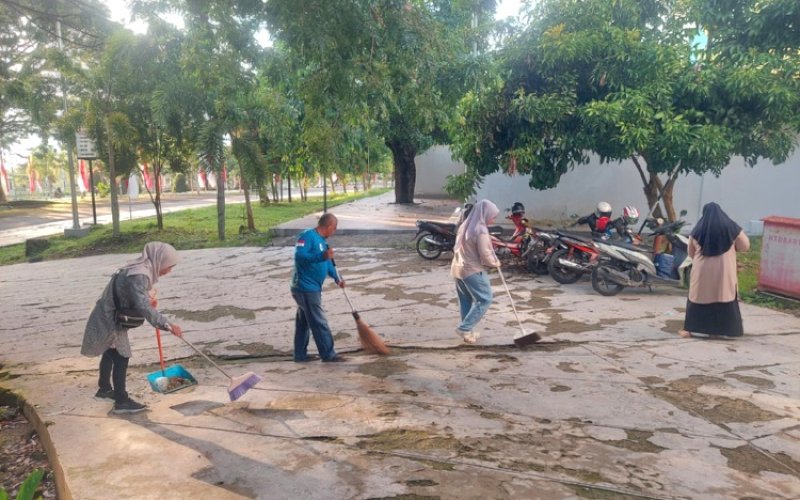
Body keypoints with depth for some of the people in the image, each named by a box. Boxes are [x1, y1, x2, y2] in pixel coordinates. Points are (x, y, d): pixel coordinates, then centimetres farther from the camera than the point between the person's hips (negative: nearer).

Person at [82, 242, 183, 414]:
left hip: (108, 316, 11)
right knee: (121, 357, -4)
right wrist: (167, 325, -43)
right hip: (110, 320, -11)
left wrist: (150, 299, -5)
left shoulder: (141, 270, 1)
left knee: (110, 353, 24)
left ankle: (104, 389, 43)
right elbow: (143, 306, -41)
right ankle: (121, 401, 5)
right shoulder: (139, 275, -31)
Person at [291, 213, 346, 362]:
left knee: (303, 322, 16)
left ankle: (300, 354, 25)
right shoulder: (307, 236, -16)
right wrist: (322, 256, -36)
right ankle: (328, 354, 6)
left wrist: (337, 278, 13)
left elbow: (327, 262, 23)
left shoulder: (322, 240, 14)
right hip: (306, 288, -10)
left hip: (310, 288, 10)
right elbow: (299, 255, -29)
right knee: (319, 323, -2)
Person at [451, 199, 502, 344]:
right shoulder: (481, 230, -18)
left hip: (458, 268, 9)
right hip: (473, 270, -9)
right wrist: (496, 262, -2)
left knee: (465, 301, 16)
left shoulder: (465, 225, 9)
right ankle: (465, 328, -2)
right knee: (485, 299, 0)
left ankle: (467, 331, 23)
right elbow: (485, 254, -20)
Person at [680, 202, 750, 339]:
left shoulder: (698, 229, 1)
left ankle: (692, 329, 10)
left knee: (700, 297, 9)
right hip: (724, 271, 0)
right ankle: (721, 330, 10)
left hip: (702, 271, 1)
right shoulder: (731, 227, -1)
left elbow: (691, 253, 11)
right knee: (724, 297, 8)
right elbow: (745, 246, 8)